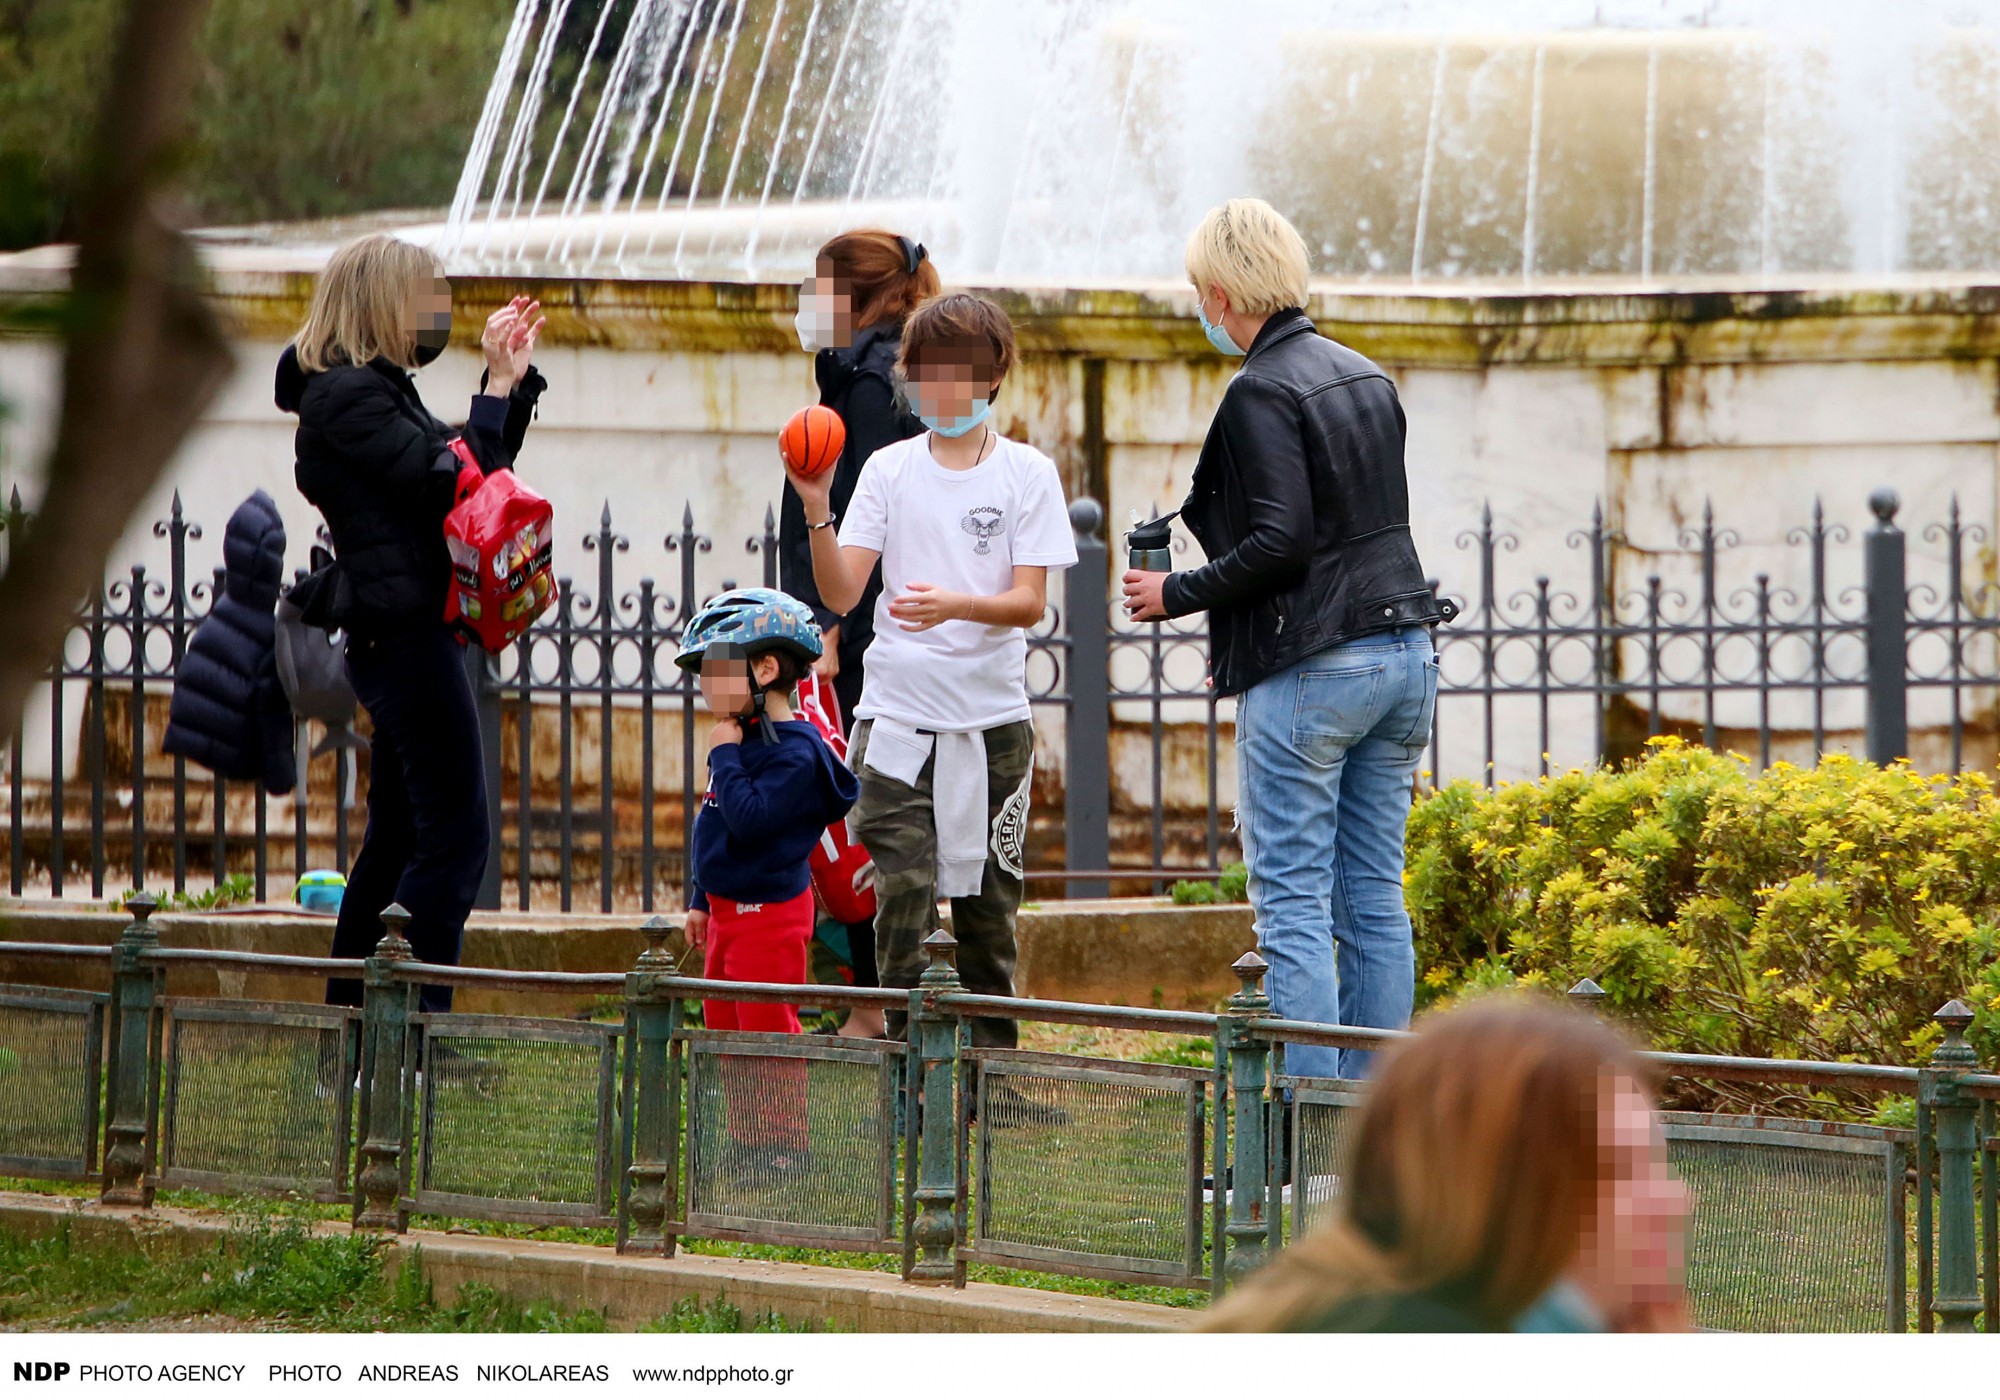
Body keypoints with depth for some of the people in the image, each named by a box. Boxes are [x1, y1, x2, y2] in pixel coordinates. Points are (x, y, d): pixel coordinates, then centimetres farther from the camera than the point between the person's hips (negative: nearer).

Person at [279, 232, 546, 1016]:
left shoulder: (376, 388, 18)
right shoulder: (346, 395, -13)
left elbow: (475, 471, 21)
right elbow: (448, 480, -22)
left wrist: (513, 379, 15)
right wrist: (499, 387, -15)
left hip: (398, 636, 11)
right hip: (405, 634, -11)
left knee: (397, 834, 14)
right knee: (453, 836, -11)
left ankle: (349, 1017, 19)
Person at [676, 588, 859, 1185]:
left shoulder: (794, 751, -19)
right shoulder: (745, 738, 11)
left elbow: (749, 818, -31)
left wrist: (725, 755, -21)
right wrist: (702, 901, 23)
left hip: (769, 913, -10)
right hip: (728, 910, 10)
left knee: (769, 1033, -3)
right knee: (726, 1032, 15)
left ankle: (787, 1145, 5)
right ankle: (747, 1139, 24)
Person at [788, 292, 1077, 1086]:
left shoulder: (1027, 474, 2)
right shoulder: (889, 470, 5)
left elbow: (1030, 603, -7)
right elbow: (841, 594, -1)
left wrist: (955, 606, -25)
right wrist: (817, 512, -16)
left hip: (991, 720, 0)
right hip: (897, 715, 0)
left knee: (987, 906, 5)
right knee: (901, 899, -8)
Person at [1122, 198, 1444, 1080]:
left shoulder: (1262, 392, -12)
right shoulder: (1367, 378, 14)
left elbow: (1280, 539, -20)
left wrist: (1177, 594, -6)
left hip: (1310, 671, -8)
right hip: (1404, 651, 8)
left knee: (1293, 903, -4)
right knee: (1375, 901, 10)